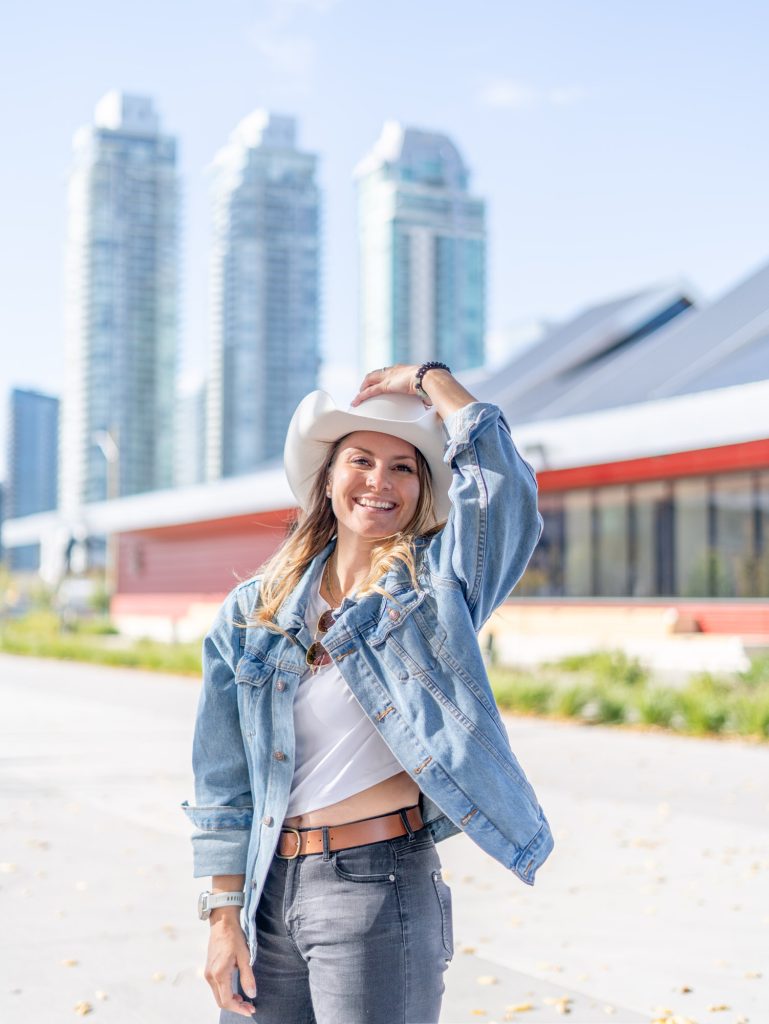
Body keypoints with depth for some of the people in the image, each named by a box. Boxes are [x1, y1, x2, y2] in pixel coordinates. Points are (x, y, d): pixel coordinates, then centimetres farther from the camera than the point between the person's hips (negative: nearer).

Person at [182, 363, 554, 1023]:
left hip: (381, 887, -3)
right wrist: (224, 915, 3)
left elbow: (500, 479, -18)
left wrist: (429, 379, -4)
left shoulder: (436, 585, 0)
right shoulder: (252, 613, 7)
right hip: (268, 889, 4)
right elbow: (224, 781, 8)